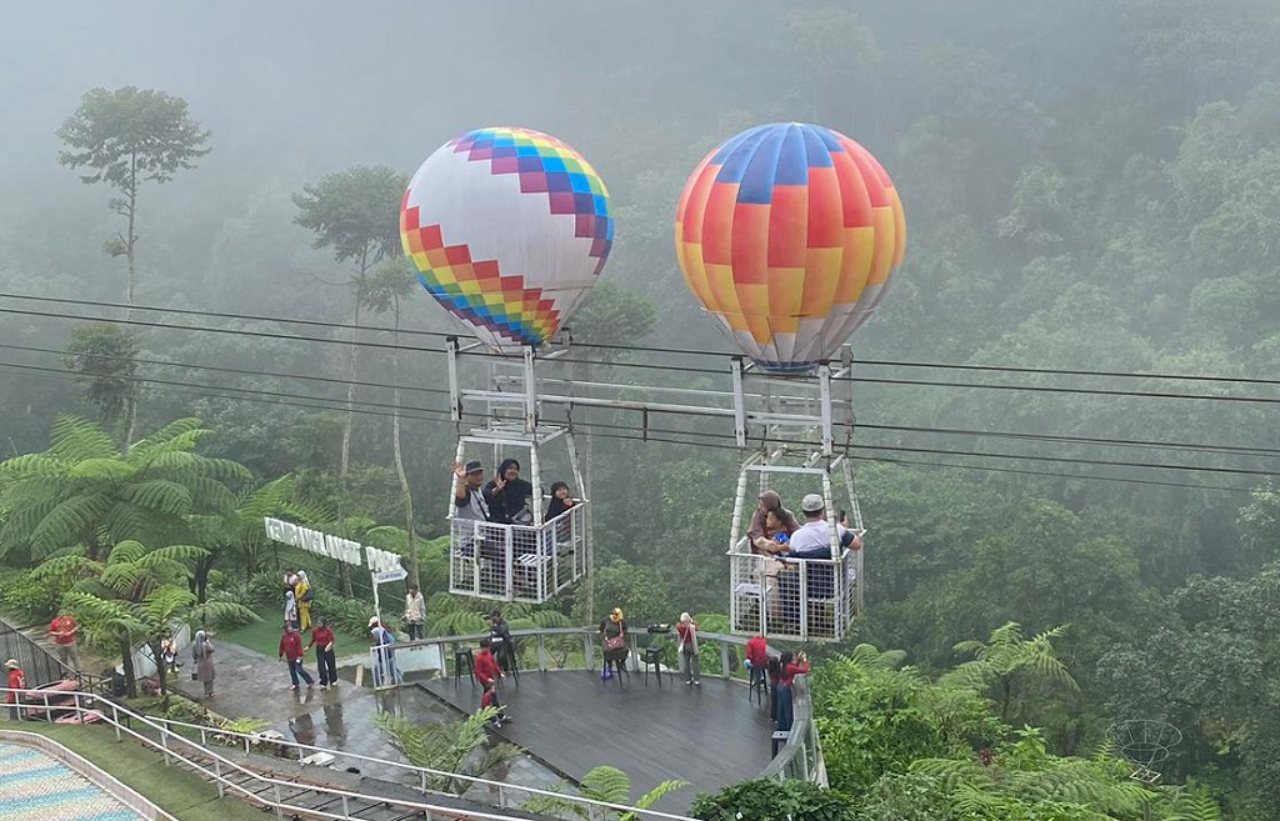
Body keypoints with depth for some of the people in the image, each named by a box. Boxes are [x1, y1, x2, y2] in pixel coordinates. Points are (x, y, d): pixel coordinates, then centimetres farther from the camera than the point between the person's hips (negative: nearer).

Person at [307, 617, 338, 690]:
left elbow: (331, 640, -11)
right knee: (321, 667, -2)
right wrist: (308, 647, 10)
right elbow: (313, 640, 11)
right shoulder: (315, 631, -3)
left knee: (331, 665, 11)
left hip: (327, 649, -2)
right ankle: (323, 684, 6)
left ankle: (333, 681, 31)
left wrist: (329, 645, -30)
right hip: (319, 650, 2)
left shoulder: (328, 630, -12)